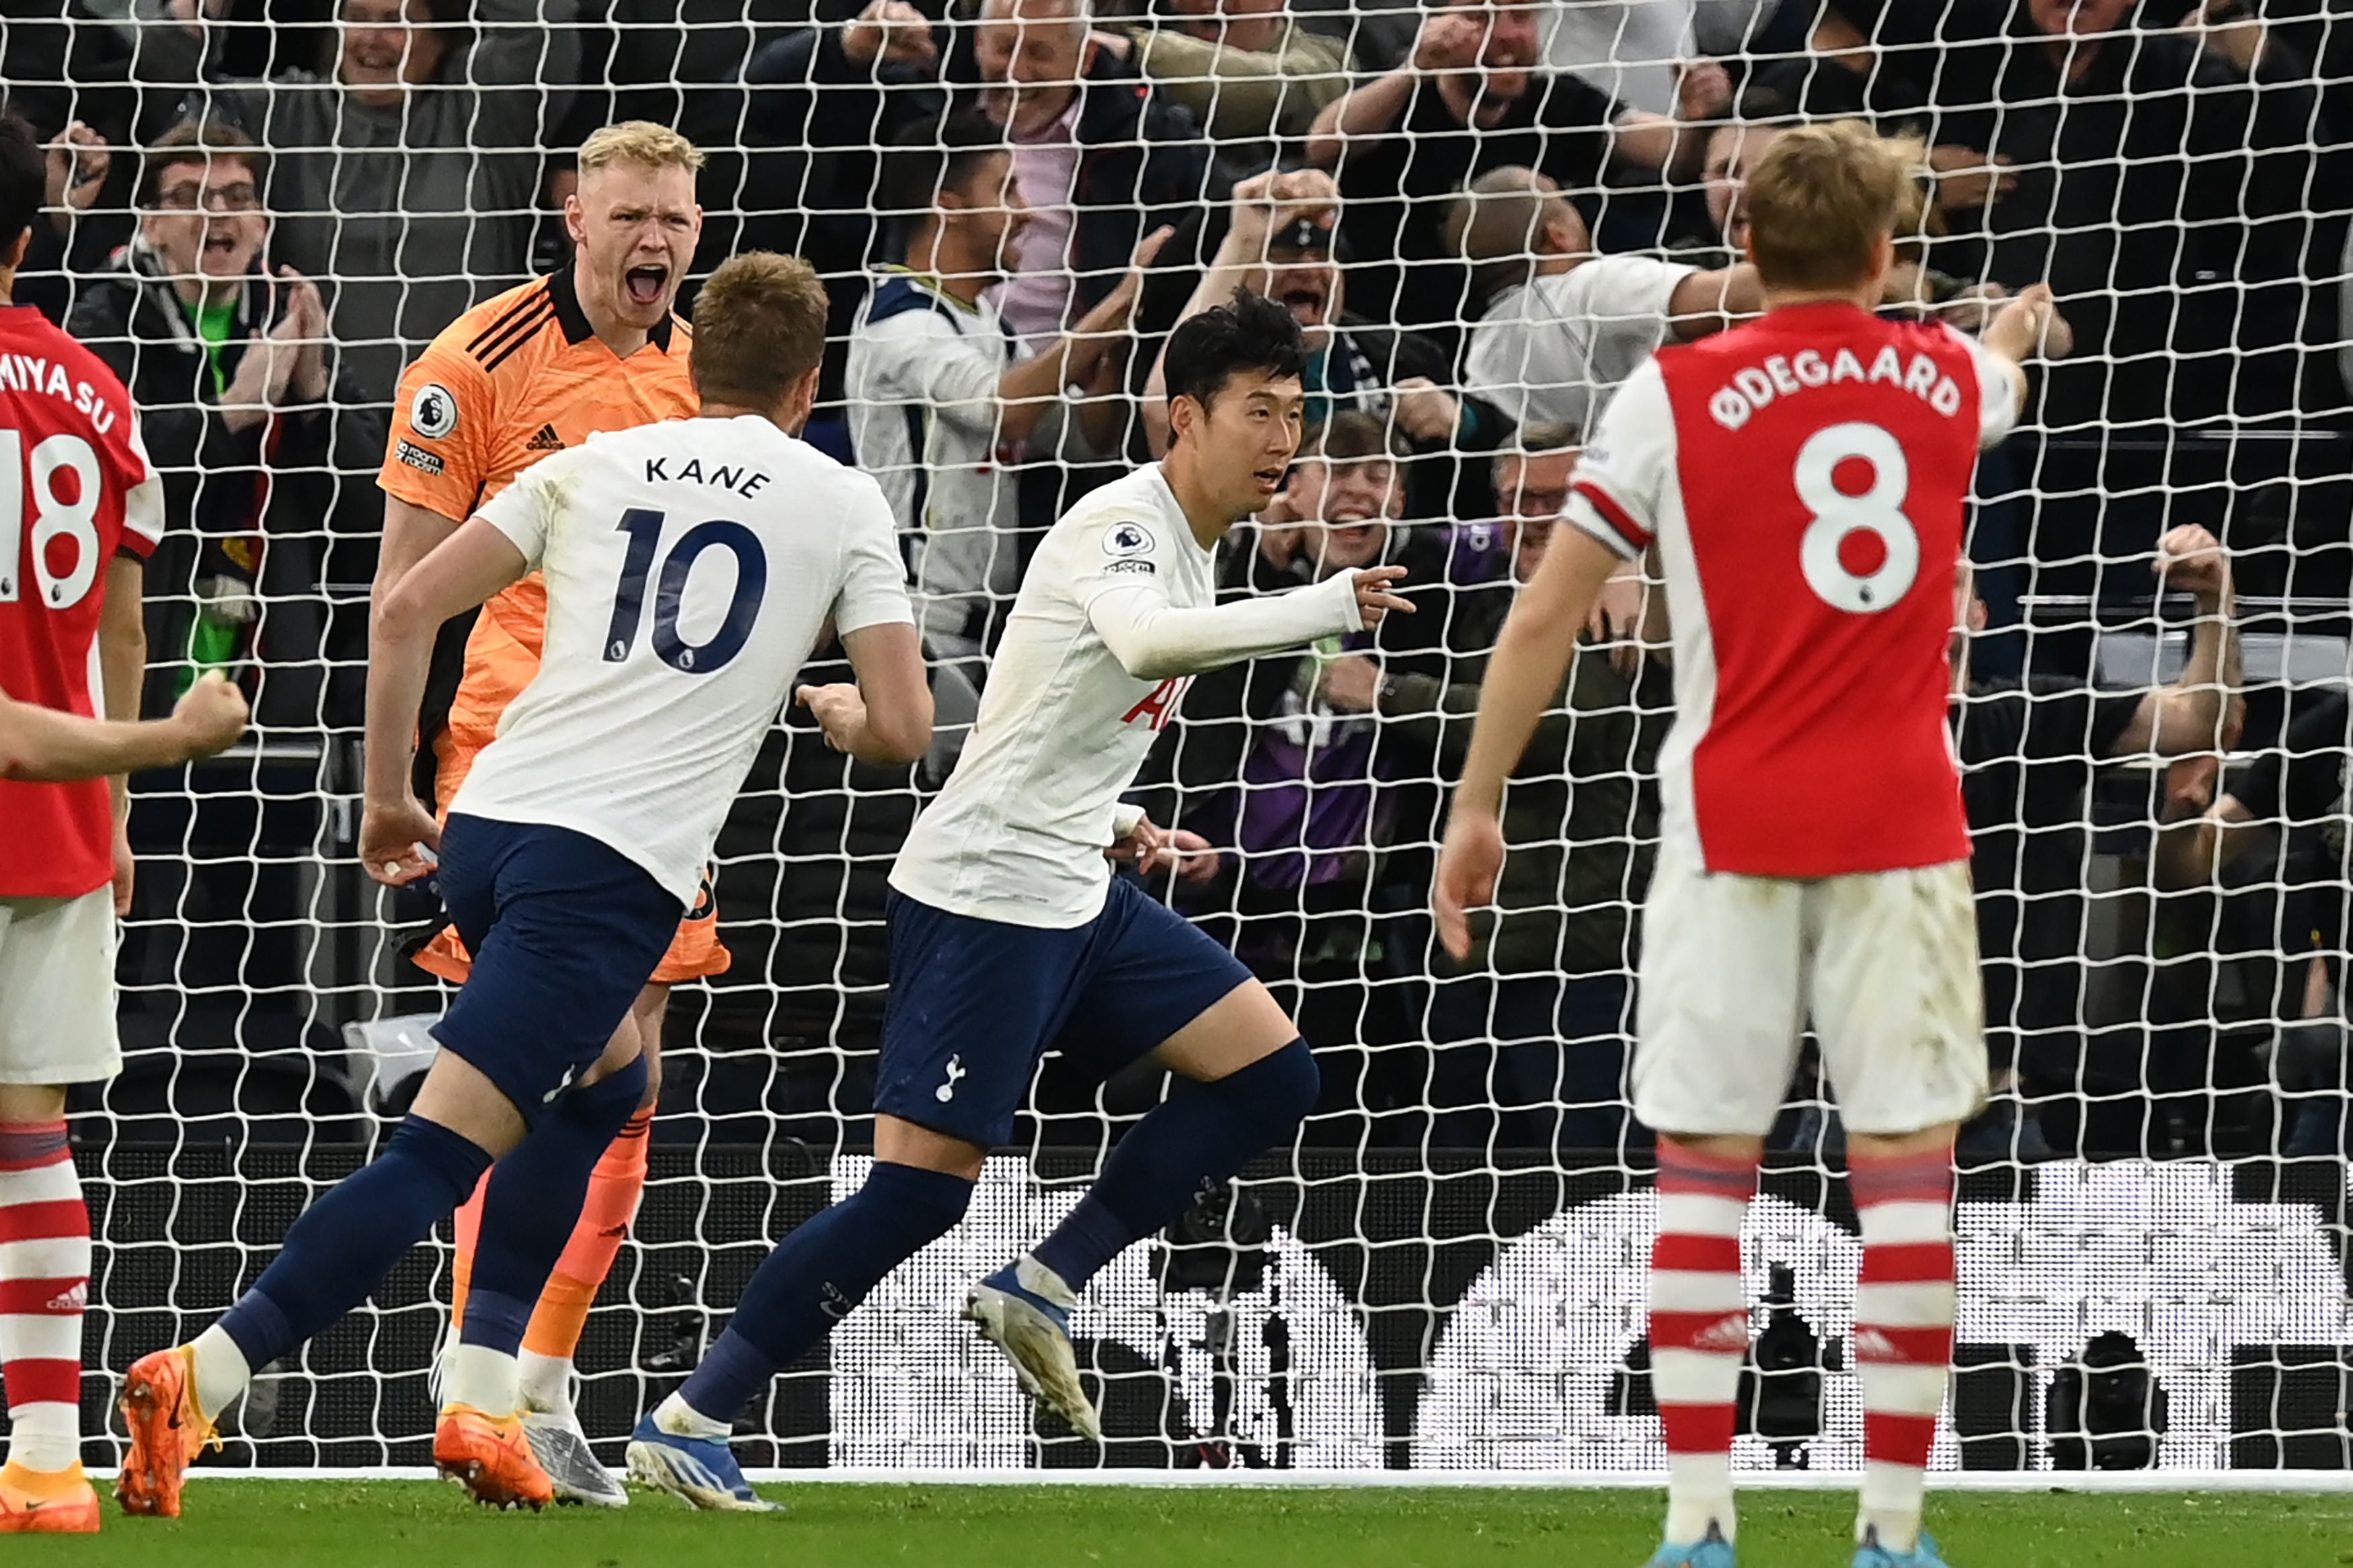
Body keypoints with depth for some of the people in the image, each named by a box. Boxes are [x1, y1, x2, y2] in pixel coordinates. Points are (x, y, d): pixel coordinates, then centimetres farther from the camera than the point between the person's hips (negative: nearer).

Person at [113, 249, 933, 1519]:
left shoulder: (597, 464, 16)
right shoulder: (842, 505, 8)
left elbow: (407, 611, 8)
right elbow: (903, 728, 4)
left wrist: (387, 797, 17)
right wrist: (840, 716, 28)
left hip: (485, 830, 6)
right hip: (615, 865, -6)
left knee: (602, 1082, 29)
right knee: (442, 1150, -10)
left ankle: (481, 1400, 19)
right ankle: (200, 1381, -24)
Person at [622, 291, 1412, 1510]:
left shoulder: (1190, 544, 14)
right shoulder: (1122, 526, -15)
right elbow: (1145, 642, -40)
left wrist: (1108, 817, 14)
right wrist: (1325, 609, -44)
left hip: (1076, 892, 10)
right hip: (982, 892, -10)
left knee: (1268, 1072, 3)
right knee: (922, 1184, -12)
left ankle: (1043, 1288, 6)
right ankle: (685, 1424, -6)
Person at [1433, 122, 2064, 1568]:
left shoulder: (1674, 396, -3)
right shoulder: (1951, 380, 7)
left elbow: (1547, 618, -1)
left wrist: (1477, 809, 8)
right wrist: (2019, 327, 60)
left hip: (1732, 829, -1)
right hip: (1903, 828, 1)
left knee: (1705, 1163, 3)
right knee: (1907, 1165, 2)